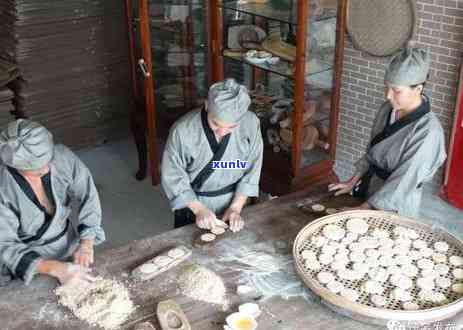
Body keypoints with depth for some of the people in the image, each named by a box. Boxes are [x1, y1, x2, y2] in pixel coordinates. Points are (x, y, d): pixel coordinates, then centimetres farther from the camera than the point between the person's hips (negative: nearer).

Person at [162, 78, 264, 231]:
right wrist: (199, 209, -22)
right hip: (193, 204, -2)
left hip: (232, 201, 2)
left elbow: (251, 170, -8)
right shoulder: (182, 130, -26)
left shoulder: (251, 124, -20)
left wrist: (236, 207, -14)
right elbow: (172, 177, -16)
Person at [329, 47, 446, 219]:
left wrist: (362, 210, -25)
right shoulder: (388, 109, -5)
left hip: (394, 207, -6)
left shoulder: (427, 131, -27)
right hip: (369, 186, 6)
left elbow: (403, 182, -26)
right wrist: (353, 182, 3)